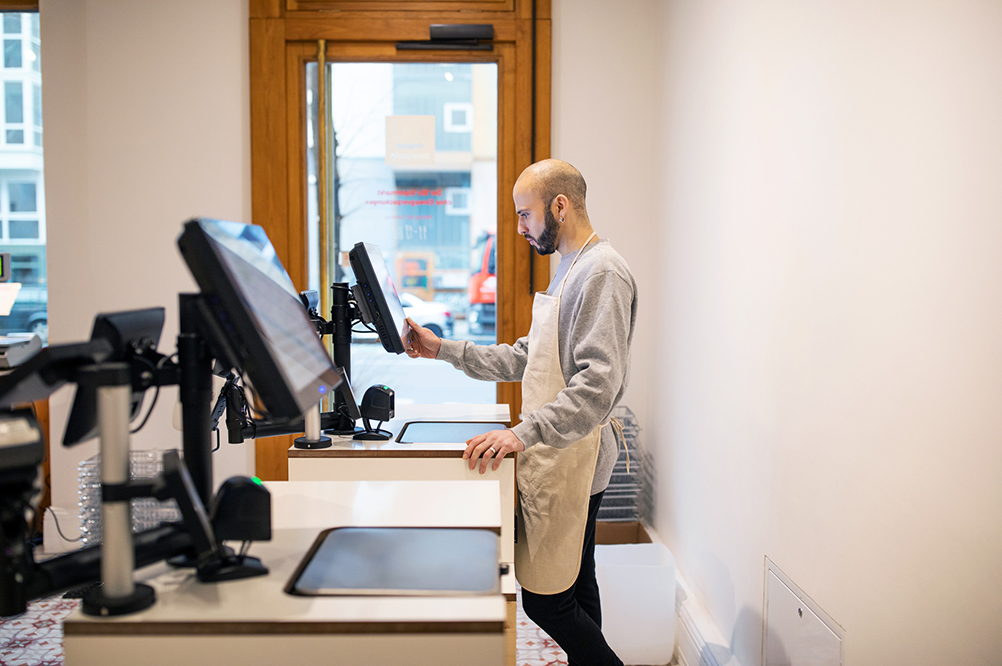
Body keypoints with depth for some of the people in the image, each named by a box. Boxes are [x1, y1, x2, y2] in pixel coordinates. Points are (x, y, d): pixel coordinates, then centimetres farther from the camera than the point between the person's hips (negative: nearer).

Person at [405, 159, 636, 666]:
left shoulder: (603, 272, -16)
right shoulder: (569, 269, 18)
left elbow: (597, 386, -26)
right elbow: (524, 360, 18)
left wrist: (523, 433, -32)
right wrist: (445, 350, 13)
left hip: (573, 458, -10)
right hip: (559, 456, 10)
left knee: (545, 599, -5)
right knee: (575, 585, 19)